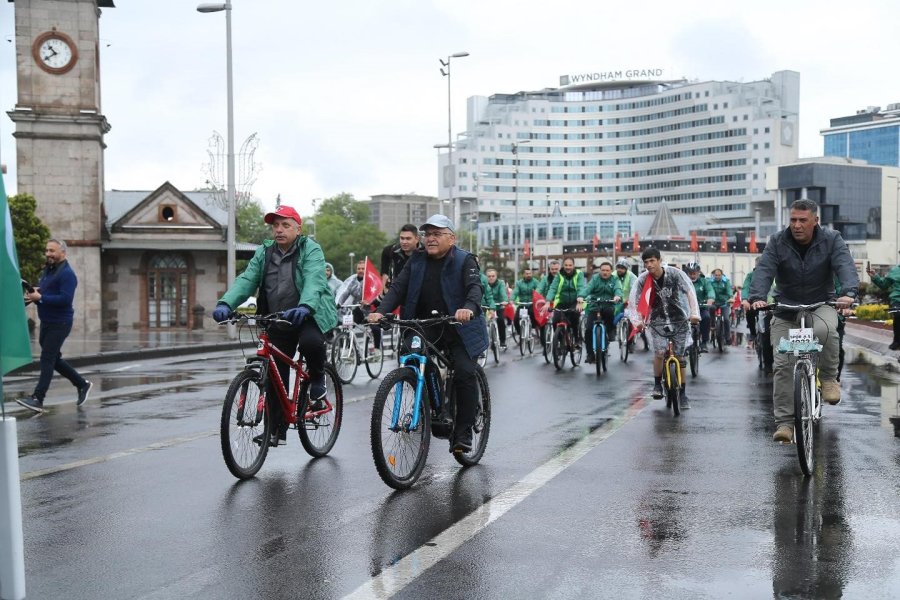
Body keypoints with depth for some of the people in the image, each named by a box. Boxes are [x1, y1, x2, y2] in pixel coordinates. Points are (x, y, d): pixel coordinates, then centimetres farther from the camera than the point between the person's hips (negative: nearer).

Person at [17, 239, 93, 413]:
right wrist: (34, 294, 1)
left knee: (47, 359, -10)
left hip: (59, 324, -9)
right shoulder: (47, 270, 15)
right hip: (46, 322, 10)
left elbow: (66, 299, -24)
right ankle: (82, 384, 28)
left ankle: (37, 400, -10)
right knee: (54, 359, 15)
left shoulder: (67, 273, -14)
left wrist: (40, 298, -25)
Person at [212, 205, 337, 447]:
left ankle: (317, 377, -3)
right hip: (278, 321, 5)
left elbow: (314, 281, -25)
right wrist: (226, 303, -25)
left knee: (310, 342, -36)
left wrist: (304, 307, -45)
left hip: (309, 315, -4)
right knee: (275, 377, 2)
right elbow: (246, 280, -6)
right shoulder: (264, 253, 7)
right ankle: (276, 430, 14)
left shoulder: (310, 250, -7)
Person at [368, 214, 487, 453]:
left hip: (459, 328, -4)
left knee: (465, 373, -17)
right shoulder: (417, 261, 7)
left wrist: (468, 308, -45)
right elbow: (398, 287, -4)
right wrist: (381, 311, -22)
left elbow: (475, 287, -22)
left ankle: (463, 433, -7)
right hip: (425, 328, 4)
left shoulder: (464, 261, -5)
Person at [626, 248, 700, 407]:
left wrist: (694, 313, -27)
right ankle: (657, 384, 5)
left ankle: (682, 394, 14)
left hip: (679, 319, 0)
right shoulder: (643, 279, -10)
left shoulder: (675, 273, -14)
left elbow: (690, 291, -17)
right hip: (658, 321, 0)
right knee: (660, 353, -19)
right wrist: (637, 321, -22)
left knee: (679, 357, 2)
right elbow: (633, 301, -9)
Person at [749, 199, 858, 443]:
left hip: (821, 304, -1)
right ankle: (784, 422, -2)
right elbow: (764, 270, -18)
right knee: (783, 364, -9)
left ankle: (829, 378, -11)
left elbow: (845, 266, -21)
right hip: (786, 308, 1)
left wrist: (848, 292, -42)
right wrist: (757, 297, -38)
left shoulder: (831, 240, -6)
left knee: (825, 329, -36)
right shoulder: (777, 242, -6)